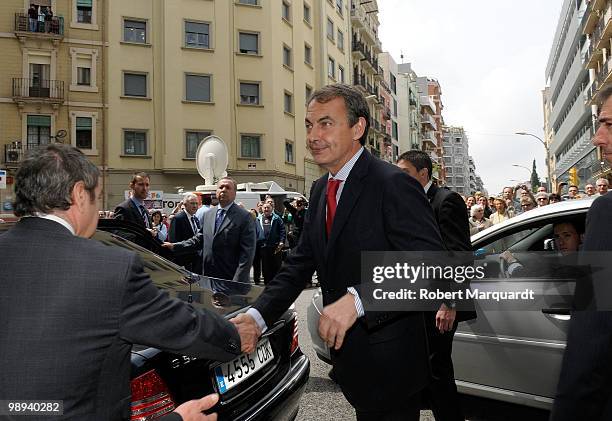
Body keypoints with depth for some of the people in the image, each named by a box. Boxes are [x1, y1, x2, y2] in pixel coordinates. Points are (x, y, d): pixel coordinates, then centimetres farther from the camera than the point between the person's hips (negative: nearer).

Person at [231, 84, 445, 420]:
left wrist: (357, 300, -35)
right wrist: (257, 316, -7)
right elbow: (300, 263, 6)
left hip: (389, 364, -7)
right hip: (348, 353, 8)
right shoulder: (320, 190, 7)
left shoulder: (394, 184, -19)